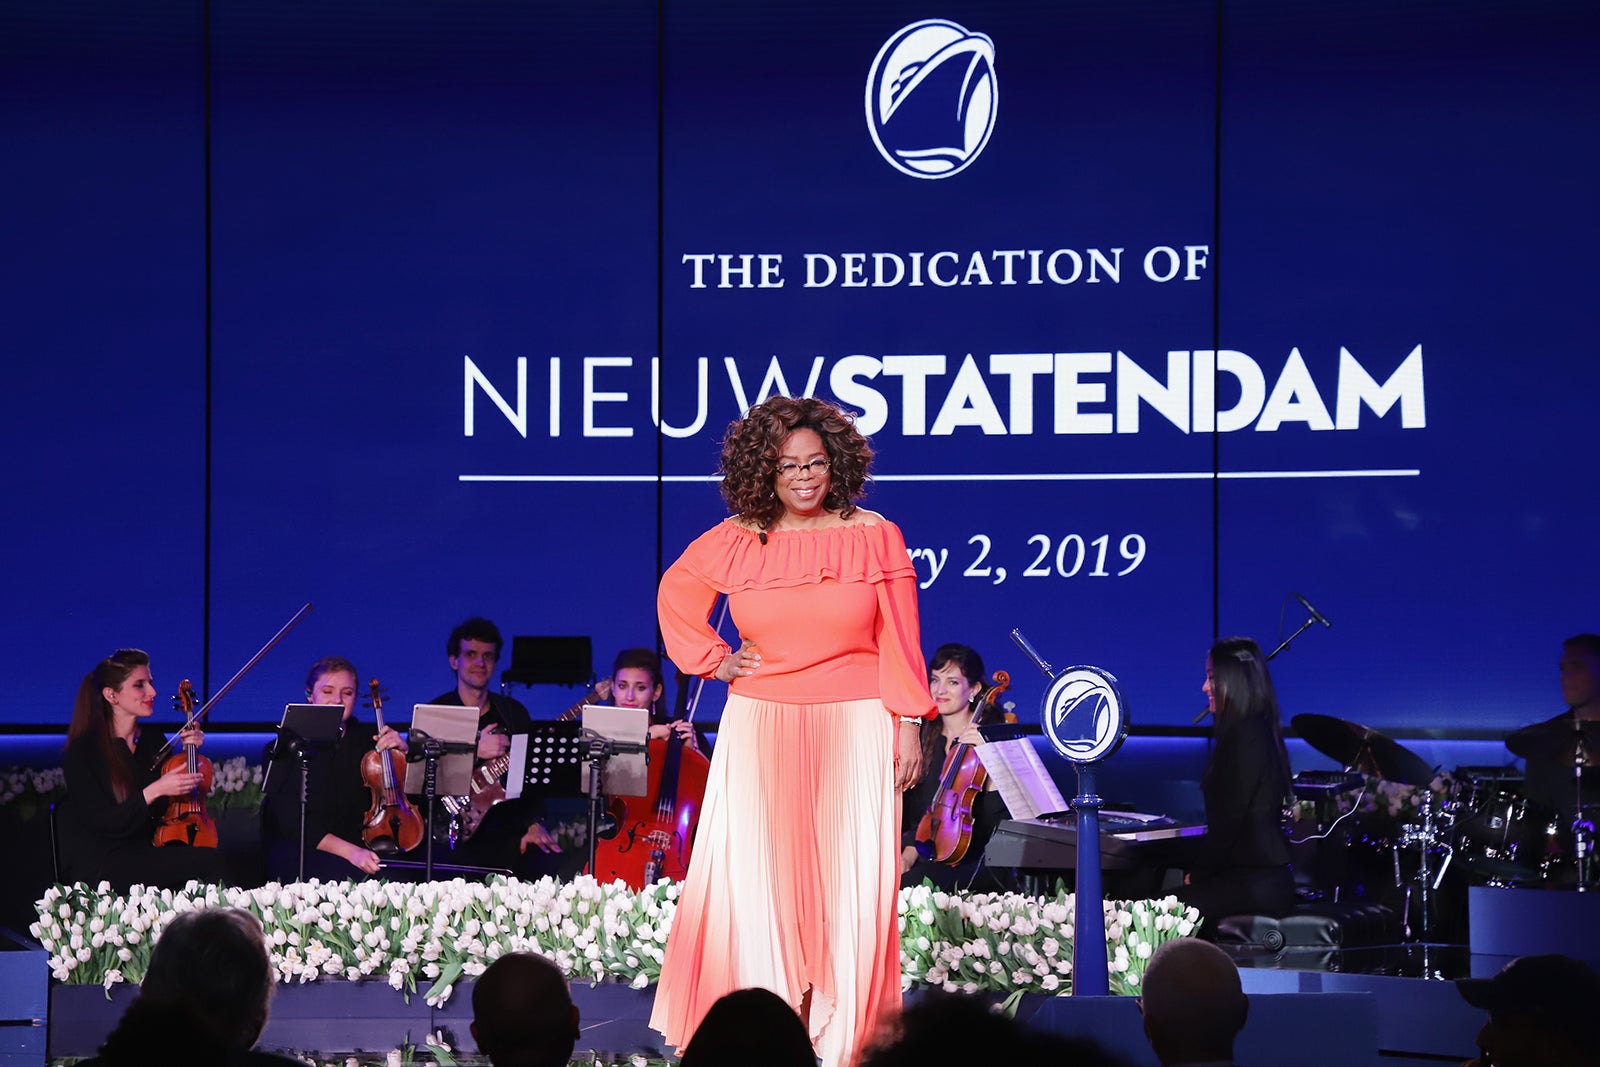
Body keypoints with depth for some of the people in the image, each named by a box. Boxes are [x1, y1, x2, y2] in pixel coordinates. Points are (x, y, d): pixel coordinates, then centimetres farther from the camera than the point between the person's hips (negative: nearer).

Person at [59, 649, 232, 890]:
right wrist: (155, 791, -23)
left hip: (145, 858, 6)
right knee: (211, 861, -26)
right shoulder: (83, 751, -6)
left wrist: (186, 752, 7)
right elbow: (103, 824, -14)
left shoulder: (154, 741, 13)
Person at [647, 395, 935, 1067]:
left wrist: (908, 724, -3)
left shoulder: (874, 536, 0)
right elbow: (675, 595, 21)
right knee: (756, 879, -2)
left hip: (854, 732, -1)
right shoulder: (735, 541, 3)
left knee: (851, 880, -3)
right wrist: (712, 661, 10)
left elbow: (899, 641, 2)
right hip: (761, 731, 1)